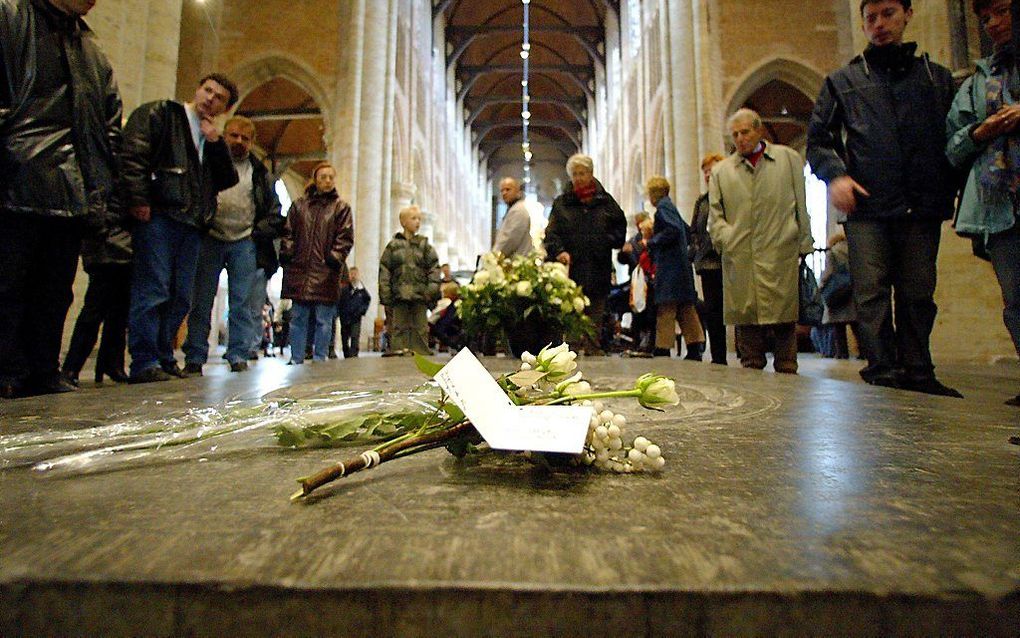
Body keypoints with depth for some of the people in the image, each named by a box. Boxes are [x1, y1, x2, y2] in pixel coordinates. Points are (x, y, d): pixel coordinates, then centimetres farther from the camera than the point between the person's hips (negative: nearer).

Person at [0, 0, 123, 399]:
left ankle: (42, 373, 15)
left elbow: (111, 130, 20)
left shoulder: (93, 52, 24)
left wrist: (103, 199, 11)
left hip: (74, 198, 6)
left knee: (55, 294, 8)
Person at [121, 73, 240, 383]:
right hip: (158, 217, -7)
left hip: (192, 224, 7)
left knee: (180, 296, 7)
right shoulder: (158, 113, 7)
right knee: (152, 290, -9)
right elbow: (132, 154, -6)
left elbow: (228, 180, 14)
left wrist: (215, 142, 4)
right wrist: (139, 200, -15)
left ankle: (164, 357, 16)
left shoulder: (213, 140, 25)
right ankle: (144, 363, -5)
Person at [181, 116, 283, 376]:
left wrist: (260, 232, 2)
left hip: (244, 244, 1)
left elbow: (274, 210, 15)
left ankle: (239, 356, 8)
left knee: (243, 303, 1)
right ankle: (194, 358, 6)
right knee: (201, 302, 0)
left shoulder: (259, 172, 14)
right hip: (209, 241, -1)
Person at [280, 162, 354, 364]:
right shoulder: (299, 204, 16)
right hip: (299, 270, 3)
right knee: (298, 318, 6)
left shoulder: (341, 208, 8)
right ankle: (296, 360, 13)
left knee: (323, 319, 0)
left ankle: (319, 360, 7)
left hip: (325, 273, -3)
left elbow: (345, 237, 0)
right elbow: (288, 232, 13)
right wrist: (287, 254, 0)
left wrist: (335, 258, -11)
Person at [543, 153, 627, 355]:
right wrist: (559, 251, -17)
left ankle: (594, 348, 11)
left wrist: (606, 241, -2)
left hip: (598, 269, 2)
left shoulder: (605, 201, 13)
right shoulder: (561, 203, 10)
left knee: (595, 313, 4)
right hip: (570, 268, -1)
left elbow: (620, 227, 15)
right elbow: (552, 232, 0)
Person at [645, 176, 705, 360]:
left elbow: (674, 229, -20)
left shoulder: (663, 206, -7)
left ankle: (662, 349, -8)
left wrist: (651, 242, -12)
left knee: (666, 308, -9)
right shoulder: (670, 206, 20)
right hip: (680, 262, 9)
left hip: (669, 265, -9)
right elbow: (687, 230, 26)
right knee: (685, 308, 9)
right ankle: (695, 348, 11)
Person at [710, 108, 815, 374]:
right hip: (740, 260, 1)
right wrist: (727, 239, -4)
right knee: (746, 321, 1)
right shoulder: (721, 171, 16)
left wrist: (803, 245, 7)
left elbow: (801, 206, 12)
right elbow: (715, 215, 13)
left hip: (781, 256, -1)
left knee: (784, 318, -2)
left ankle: (787, 374, 7)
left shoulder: (788, 158, 15)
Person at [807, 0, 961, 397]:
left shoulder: (938, 78, 20)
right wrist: (834, 175, -10)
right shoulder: (842, 81, 15)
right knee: (871, 294, -8)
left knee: (918, 294, 4)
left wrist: (950, 191, 0)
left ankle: (917, 374, 12)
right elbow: (817, 140, 9)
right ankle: (883, 374, -4)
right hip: (867, 208, -2)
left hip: (923, 208, 2)